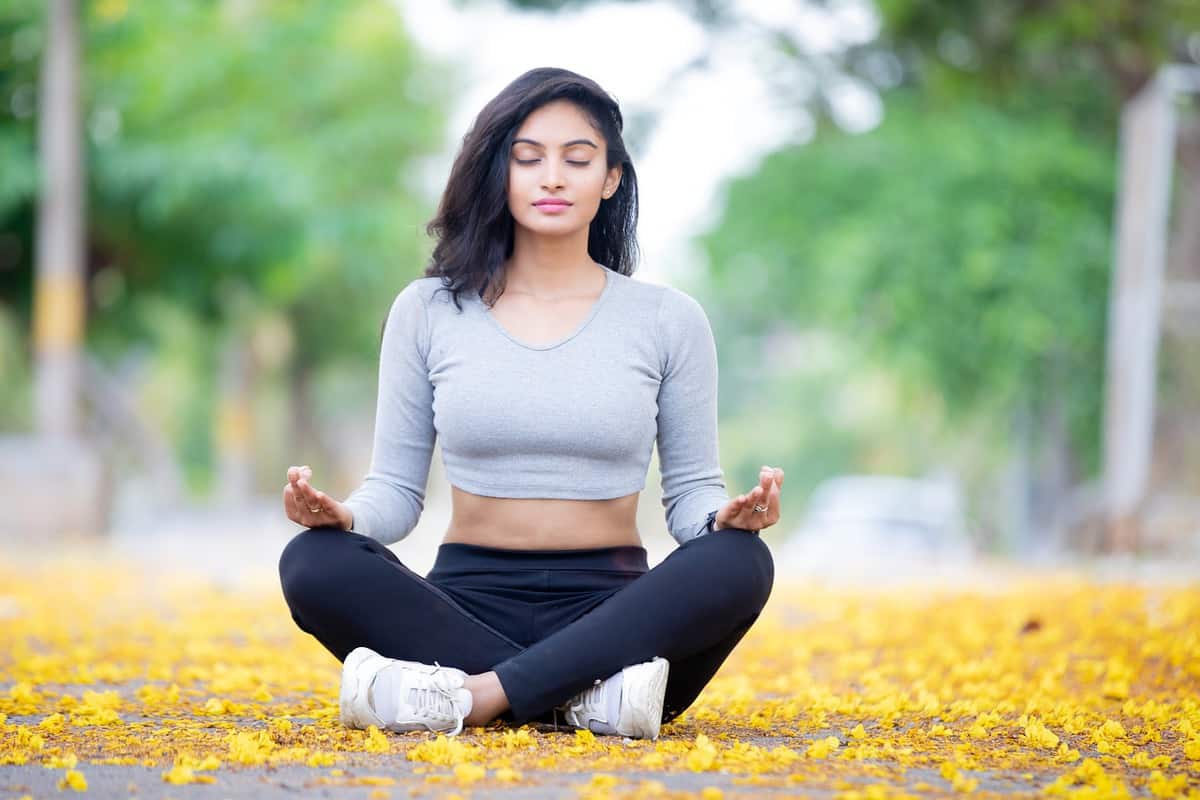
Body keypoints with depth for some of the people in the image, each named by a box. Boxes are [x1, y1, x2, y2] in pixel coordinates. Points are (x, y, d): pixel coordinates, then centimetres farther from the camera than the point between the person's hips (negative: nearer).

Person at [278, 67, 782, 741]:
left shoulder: (668, 319, 6)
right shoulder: (428, 311, 7)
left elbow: (692, 492, 8)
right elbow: (397, 490, 8)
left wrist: (730, 514, -16)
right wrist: (342, 515, -15)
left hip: (612, 610, 0)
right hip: (469, 605, 0)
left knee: (739, 563, -31)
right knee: (316, 563, -28)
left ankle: (473, 696, -33)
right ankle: (589, 697, -31)